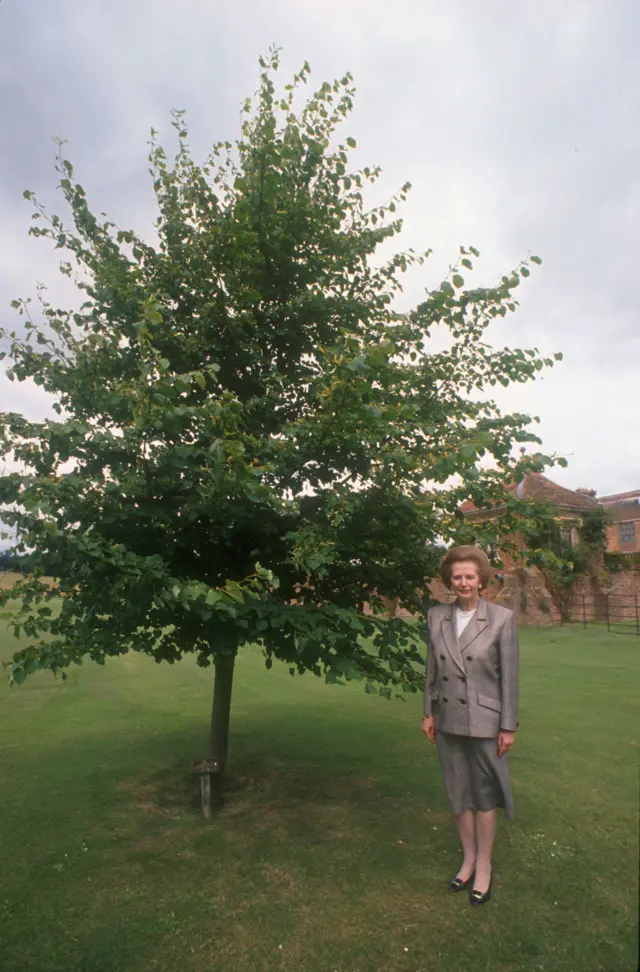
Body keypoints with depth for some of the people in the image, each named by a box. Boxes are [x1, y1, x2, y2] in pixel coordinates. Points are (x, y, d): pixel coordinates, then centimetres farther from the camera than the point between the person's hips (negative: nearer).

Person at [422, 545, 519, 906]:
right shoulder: (437, 616, -1)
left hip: (484, 721, -3)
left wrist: (509, 726, -7)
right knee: (459, 794, 17)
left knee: (485, 795, 12)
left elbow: (510, 676, -9)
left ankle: (484, 867, 32)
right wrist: (429, 712, 7)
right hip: (448, 721, 4)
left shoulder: (502, 618, -12)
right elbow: (432, 669, 6)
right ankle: (468, 859, 37)